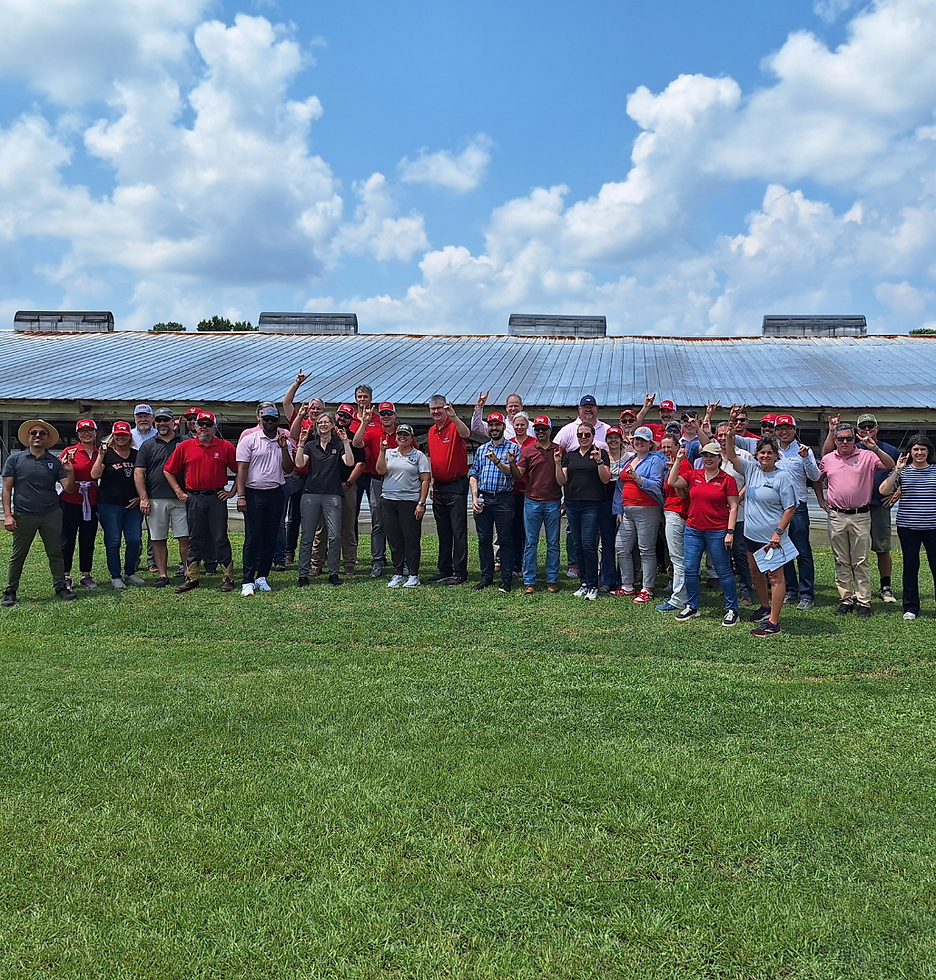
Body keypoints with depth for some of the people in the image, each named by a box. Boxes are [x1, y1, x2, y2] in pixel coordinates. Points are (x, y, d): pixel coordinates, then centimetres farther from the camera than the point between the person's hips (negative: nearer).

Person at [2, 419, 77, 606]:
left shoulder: (55, 462, 7)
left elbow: (69, 489, 4)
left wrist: (70, 471, -14)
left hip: (51, 515, 1)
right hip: (24, 516, -1)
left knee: (56, 553, 6)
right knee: (17, 556, 5)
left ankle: (60, 587, 16)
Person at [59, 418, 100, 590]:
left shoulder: (100, 453, 7)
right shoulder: (70, 451, -4)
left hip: (91, 502, 3)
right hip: (70, 502, -3)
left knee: (88, 541, 10)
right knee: (67, 540, 3)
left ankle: (86, 575, 19)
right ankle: (65, 576, 11)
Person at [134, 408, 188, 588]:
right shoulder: (148, 445, 11)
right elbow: (139, 473, 6)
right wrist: (144, 498, -4)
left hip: (180, 498, -1)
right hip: (155, 500, 1)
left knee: (185, 538, -5)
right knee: (158, 539, 5)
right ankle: (162, 575, 12)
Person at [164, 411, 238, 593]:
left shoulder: (226, 447, 2)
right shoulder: (185, 446, 5)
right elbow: (168, 471, 10)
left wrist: (232, 492, 2)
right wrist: (178, 492, 5)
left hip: (217, 498, -1)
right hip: (193, 499, 2)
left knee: (220, 539, 1)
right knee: (194, 539, 9)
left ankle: (228, 578, 6)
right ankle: (191, 578, 15)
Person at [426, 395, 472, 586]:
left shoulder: (454, 427, -10)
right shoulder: (431, 431, 13)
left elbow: (466, 434, -34)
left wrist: (454, 417, -47)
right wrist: (431, 482, 17)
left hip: (456, 485, -8)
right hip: (439, 487, 8)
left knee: (458, 531, -3)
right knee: (443, 531, 13)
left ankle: (460, 572, 0)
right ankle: (445, 569, 22)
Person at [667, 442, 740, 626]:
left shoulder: (727, 480, -3)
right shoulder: (693, 475, 7)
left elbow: (733, 507, -4)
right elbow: (672, 482, -2)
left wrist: (730, 531, -11)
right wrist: (678, 460, -3)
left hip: (717, 532, -4)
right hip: (693, 530, 4)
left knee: (723, 571, 2)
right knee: (690, 569, 7)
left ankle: (732, 610, 12)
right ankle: (691, 606, 22)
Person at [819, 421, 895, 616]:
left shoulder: (867, 457, -1)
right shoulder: (827, 459, 9)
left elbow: (890, 466, -12)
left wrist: (874, 448, -23)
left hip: (860, 516, -3)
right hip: (836, 516, 3)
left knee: (861, 561, 1)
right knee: (841, 562, 8)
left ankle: (864, 602, 6)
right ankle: (846, 599, 15)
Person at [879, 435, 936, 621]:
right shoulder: (903, 471, 3)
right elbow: (883, 491, -8)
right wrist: (897, 470, -15)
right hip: (908, 527, 0)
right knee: (910, 566, 7)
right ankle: (911, 608, 16)